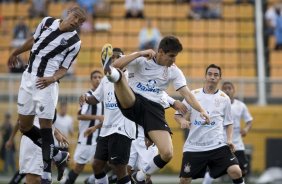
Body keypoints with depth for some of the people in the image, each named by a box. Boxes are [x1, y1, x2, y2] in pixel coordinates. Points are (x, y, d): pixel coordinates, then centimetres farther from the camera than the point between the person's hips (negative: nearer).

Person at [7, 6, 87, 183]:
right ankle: (58, 156, 23)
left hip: (46, 83, -6)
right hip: (28, 78, 6)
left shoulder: (75, 42, -7)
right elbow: (33, 40, 21)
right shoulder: (48, 21, 5)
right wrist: (15, 53, 32)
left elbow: (64, 69, -4)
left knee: (45, 126, -10)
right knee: (25, 126, 8)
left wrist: (52, 78, -24)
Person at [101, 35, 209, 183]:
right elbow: (117, 64, -13)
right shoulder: (141, 60, 1)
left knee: (167, 154, -14)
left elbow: (187, 93, 2)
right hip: (131, 103, -3)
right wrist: (140, 54, -17)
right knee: (118, 76, -33)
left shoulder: (174, 71, 10)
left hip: (154, 109, 3)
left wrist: (201, 110, -14)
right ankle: (110, 72, -72)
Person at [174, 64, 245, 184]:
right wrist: (182, 120, -13)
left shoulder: (224, 98, 7)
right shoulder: (193, 94, 5)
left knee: (235, 171, -20)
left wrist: (229, 140, -1)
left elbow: (228, 123, 15)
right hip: (194, 147, 1)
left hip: (218, 146, 0)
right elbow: (177, 114, 10)